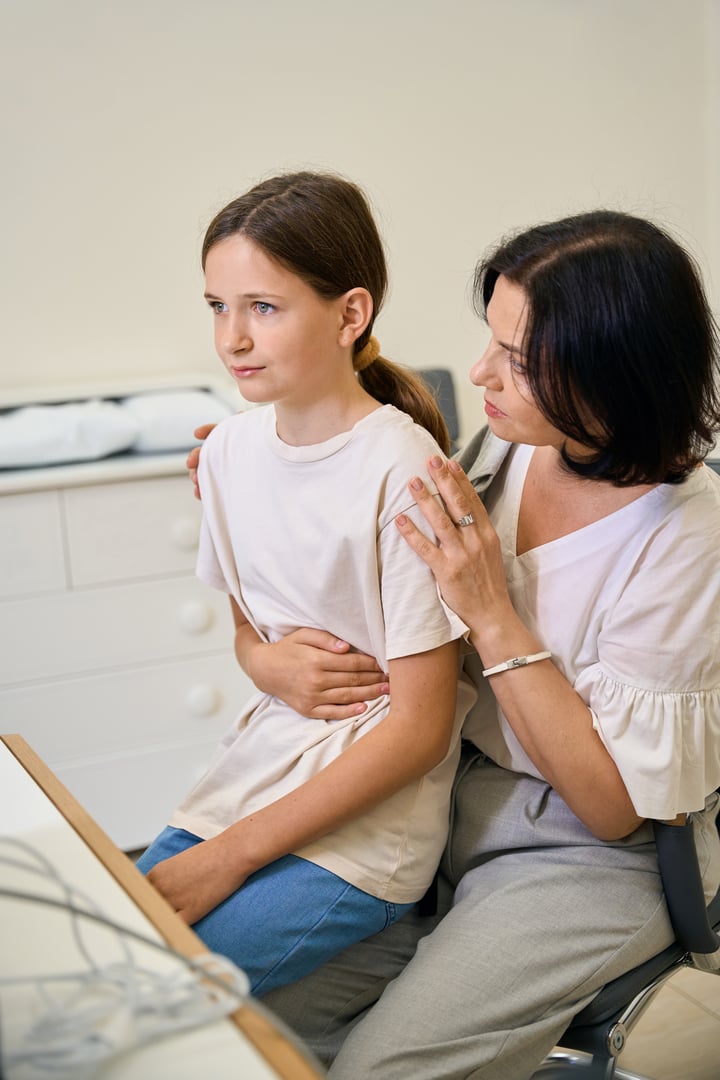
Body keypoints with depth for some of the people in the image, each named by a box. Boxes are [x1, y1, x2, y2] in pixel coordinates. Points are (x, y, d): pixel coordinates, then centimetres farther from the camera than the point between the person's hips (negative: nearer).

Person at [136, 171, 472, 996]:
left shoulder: (401, 469, -18)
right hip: (254, 768, 7)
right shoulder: (231, 447, 3)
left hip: (365, 824, -7)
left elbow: (421, 727, -15)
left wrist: (232, 856, -14)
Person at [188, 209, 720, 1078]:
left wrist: (494, 616, -24)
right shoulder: (509, 446, -5)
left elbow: (614, 806, -20)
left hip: (591, 863, -5)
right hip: (453, 804, 6)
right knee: (255, 1009, -5)